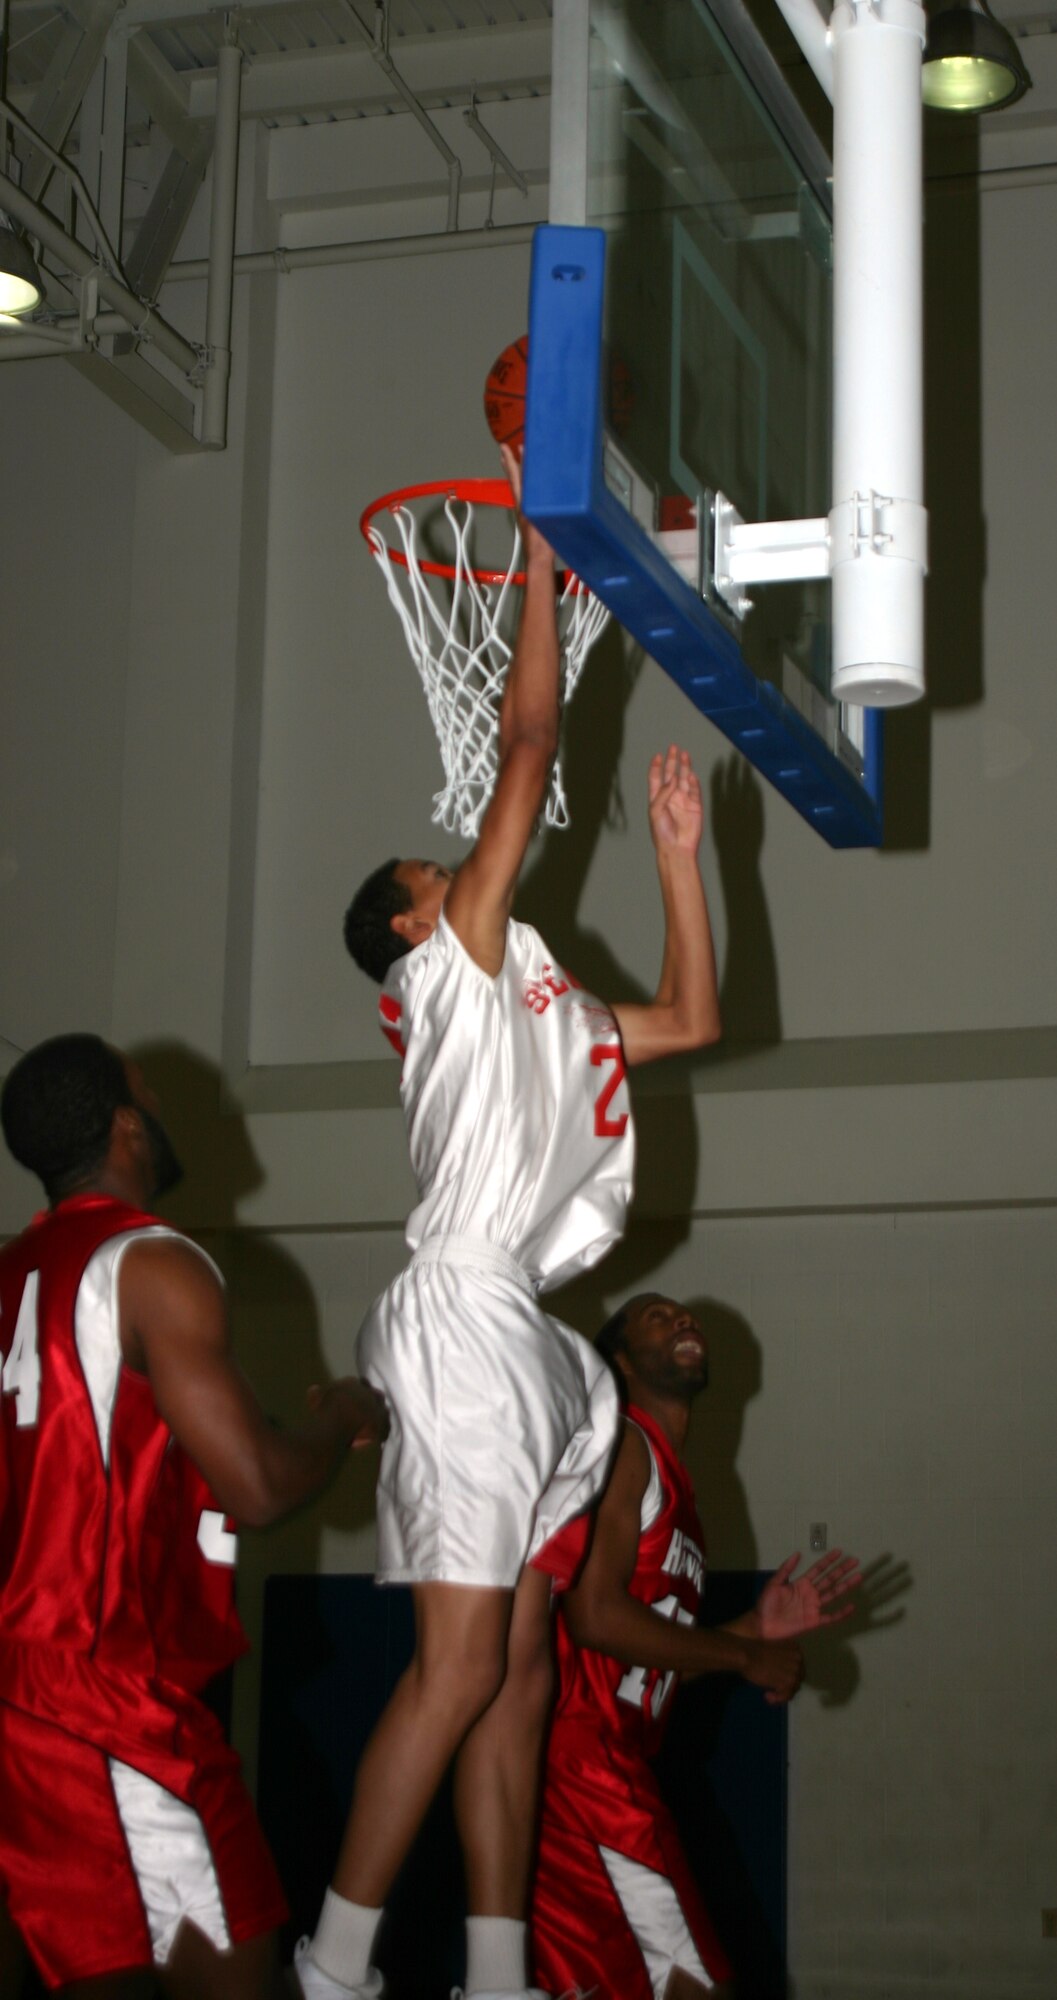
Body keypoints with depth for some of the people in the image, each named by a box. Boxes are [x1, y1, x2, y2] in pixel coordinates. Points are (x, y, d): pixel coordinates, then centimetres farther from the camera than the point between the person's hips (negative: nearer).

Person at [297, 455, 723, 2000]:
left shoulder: (548, 1006, 27)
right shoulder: (454, 963, 3)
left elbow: (696, 1018, 30)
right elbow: (530, 743, -1)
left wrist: (677, 855, 26)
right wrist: (540, 557, 4)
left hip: (527, 1345, 9)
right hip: (464, 1321, -9)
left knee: (519, 1674, 5)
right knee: (458, 1671, -13)